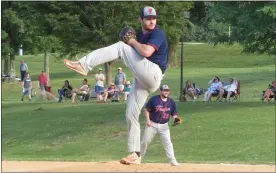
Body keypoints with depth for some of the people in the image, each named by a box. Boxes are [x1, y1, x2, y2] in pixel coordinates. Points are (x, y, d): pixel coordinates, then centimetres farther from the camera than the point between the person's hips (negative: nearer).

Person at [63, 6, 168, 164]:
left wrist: (132, 42, -7)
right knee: (131, 115, 5)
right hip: (142, 80, 9)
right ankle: (134, 153, 10)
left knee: (120, 47, -17)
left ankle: (83, 65, -25)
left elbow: (146, 52, -24)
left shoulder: (158, 33, -7)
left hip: (153, 75, -9)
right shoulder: (140, 35, 19)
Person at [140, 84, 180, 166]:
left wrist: (176, 119, -16)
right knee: (145, 141, 4)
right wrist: (148, 120, -15)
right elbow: (147, 110, -3)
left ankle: (173, 161, -7)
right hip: (152, 124, -1)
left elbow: (174, 114, 6)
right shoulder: (154, 99, -9)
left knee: (167, 142, -7)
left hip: (164, 126, 1)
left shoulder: (171, 102, 0)